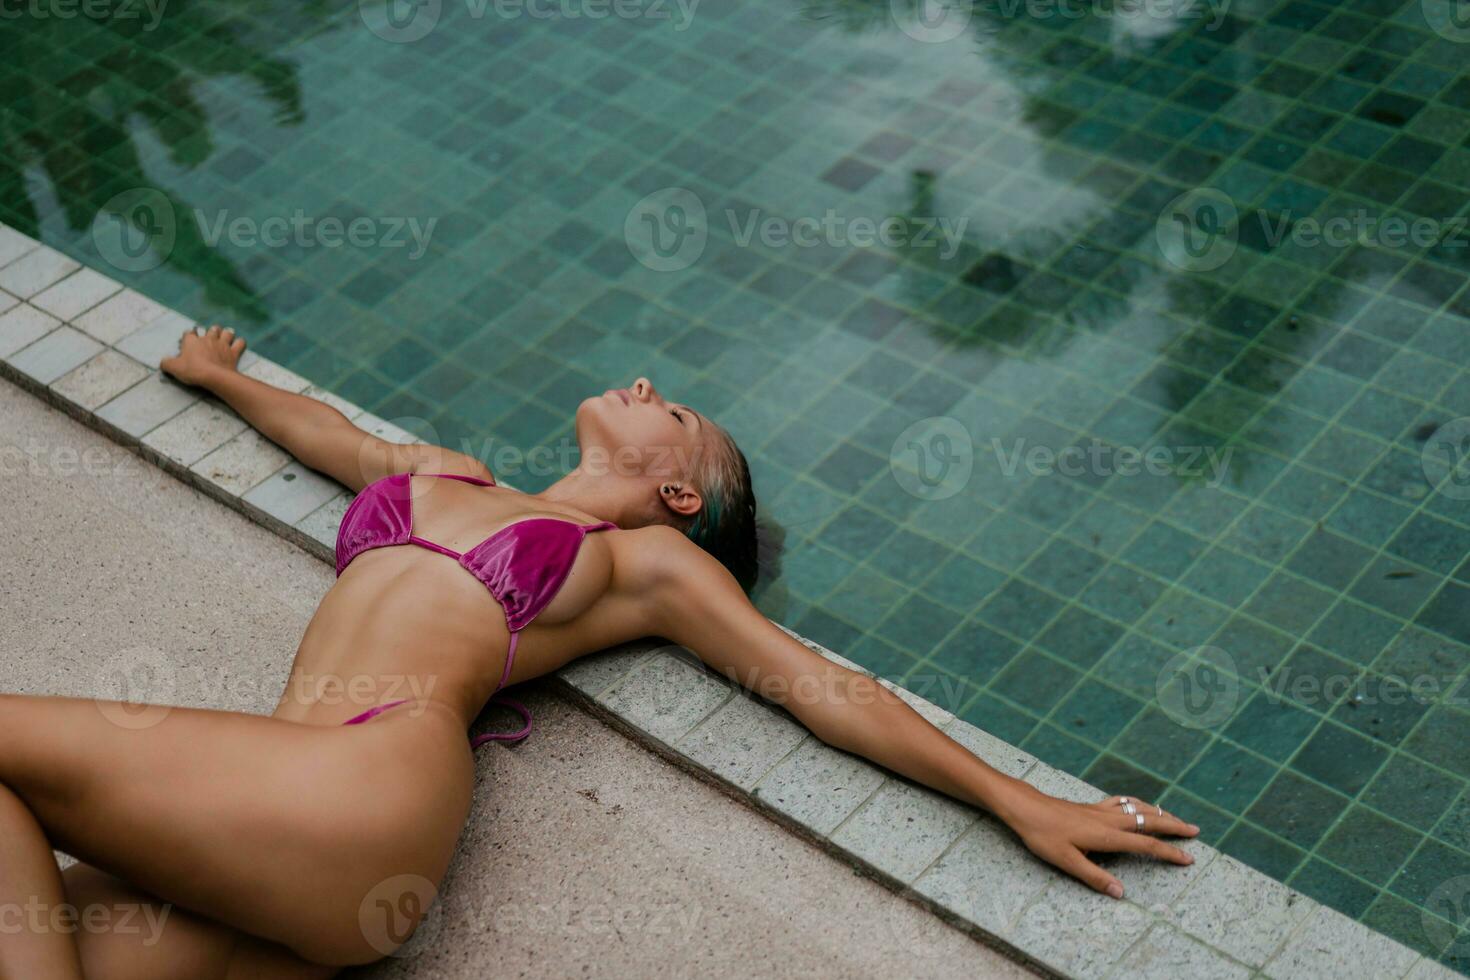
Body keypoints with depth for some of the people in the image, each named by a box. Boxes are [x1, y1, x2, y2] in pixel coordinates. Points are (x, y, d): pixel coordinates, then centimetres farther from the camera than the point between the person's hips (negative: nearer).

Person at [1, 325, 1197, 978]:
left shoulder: (649, 559, 16)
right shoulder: (445, 475, 32)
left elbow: (820, 684, 11)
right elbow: (329, 433, 51)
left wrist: (1021, 801, 6)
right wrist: (222, 377, 68)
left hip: (369, 782, -6)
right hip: (292, 792, 6)